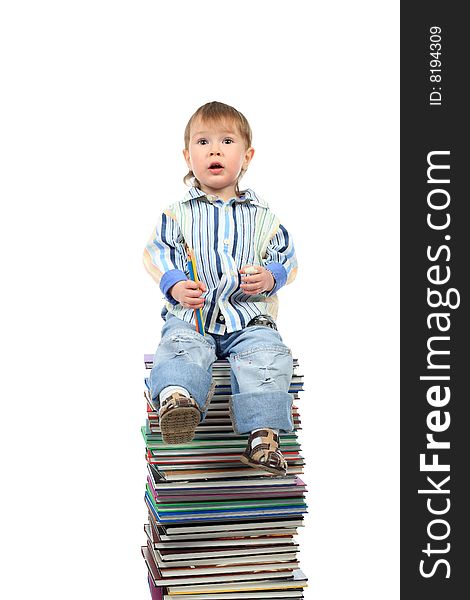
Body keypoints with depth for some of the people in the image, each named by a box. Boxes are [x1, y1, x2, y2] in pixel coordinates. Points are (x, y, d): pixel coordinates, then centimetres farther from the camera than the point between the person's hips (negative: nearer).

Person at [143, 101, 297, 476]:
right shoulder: (178, 213, 10)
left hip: (248, 316, 1)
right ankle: (176, 398, -60)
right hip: (191, 313, 0)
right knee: (181, 347, -31)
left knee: (267, 352, -27)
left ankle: (264, 434, -33)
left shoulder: (261, 214, 13)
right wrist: (174, 284, -14)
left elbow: (287, 256, 14)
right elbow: (158, 253, 6)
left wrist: (270, 276, -8)